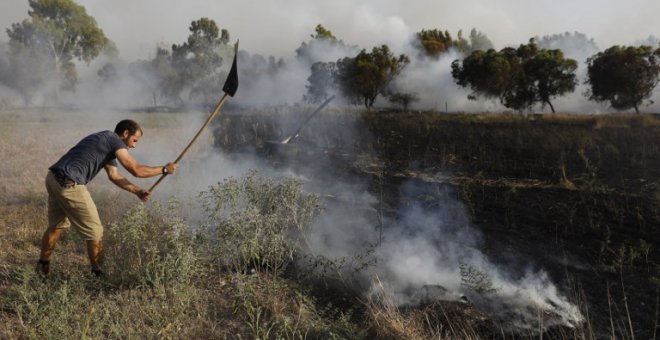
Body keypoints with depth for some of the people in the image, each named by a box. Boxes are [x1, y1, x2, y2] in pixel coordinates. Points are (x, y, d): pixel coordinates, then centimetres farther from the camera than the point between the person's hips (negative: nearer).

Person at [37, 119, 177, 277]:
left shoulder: (107, 144, 21)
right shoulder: (114, 140, -7)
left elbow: (114, 175, 18)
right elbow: (136, 170, -11)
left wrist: (137, 191, 11)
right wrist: (164, 169, 0)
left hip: (53, 178, 10)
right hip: (69, 183, -10)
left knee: (56, 226, 25)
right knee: (95, 232, 0)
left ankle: (42, 266, 38)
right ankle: (98, 273, 11)